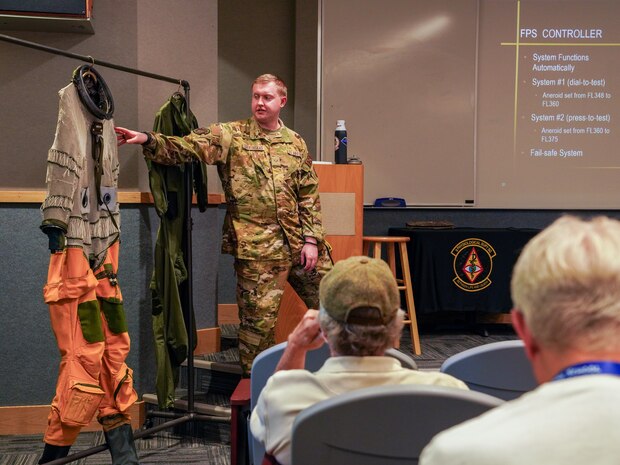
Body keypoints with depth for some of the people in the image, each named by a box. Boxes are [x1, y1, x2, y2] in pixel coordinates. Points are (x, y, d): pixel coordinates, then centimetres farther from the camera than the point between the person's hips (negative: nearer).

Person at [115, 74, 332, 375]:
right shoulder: (229, 135, 0)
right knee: (258, 319, 3)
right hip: (257, 248, -4)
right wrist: (147, 140, -27)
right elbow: (185, 147, -11)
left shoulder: (296, 144, 9)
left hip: (300, 244, 4)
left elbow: (310, 196, 8)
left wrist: (311, 239, -1)